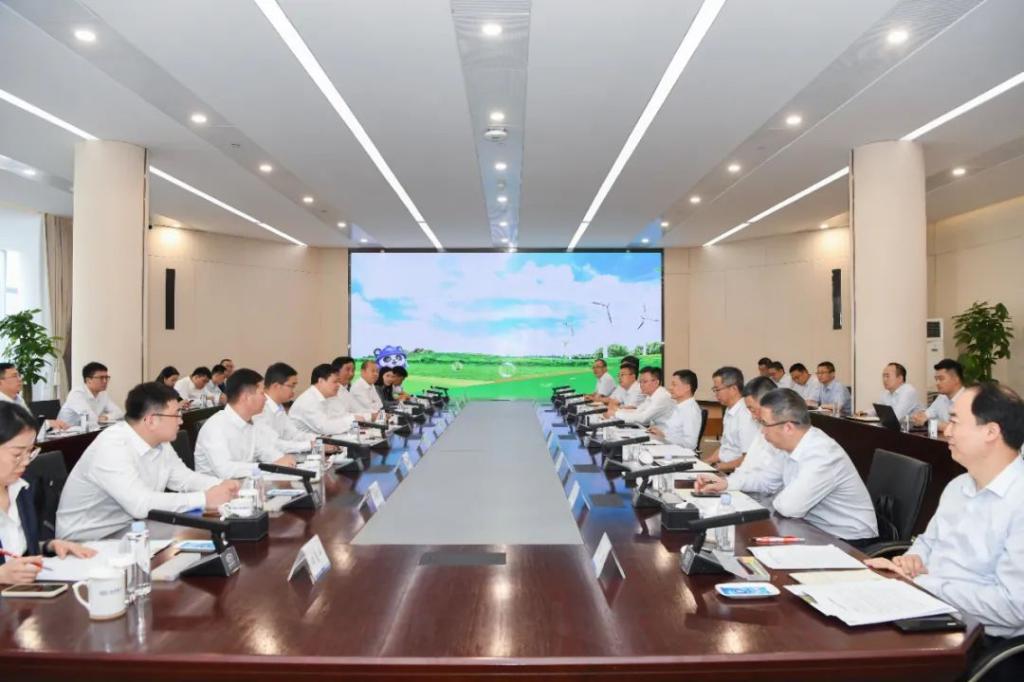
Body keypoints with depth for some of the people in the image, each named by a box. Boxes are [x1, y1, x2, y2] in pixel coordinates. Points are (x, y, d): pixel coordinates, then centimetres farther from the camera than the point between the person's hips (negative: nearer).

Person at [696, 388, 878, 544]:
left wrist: (777, 498, -10)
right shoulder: (796, 446, -1)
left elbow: (788, 507, -33)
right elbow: (768, 479, 16)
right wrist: (726, 483, 5)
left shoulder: (822, 455, -28)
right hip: (817, 530, 7)